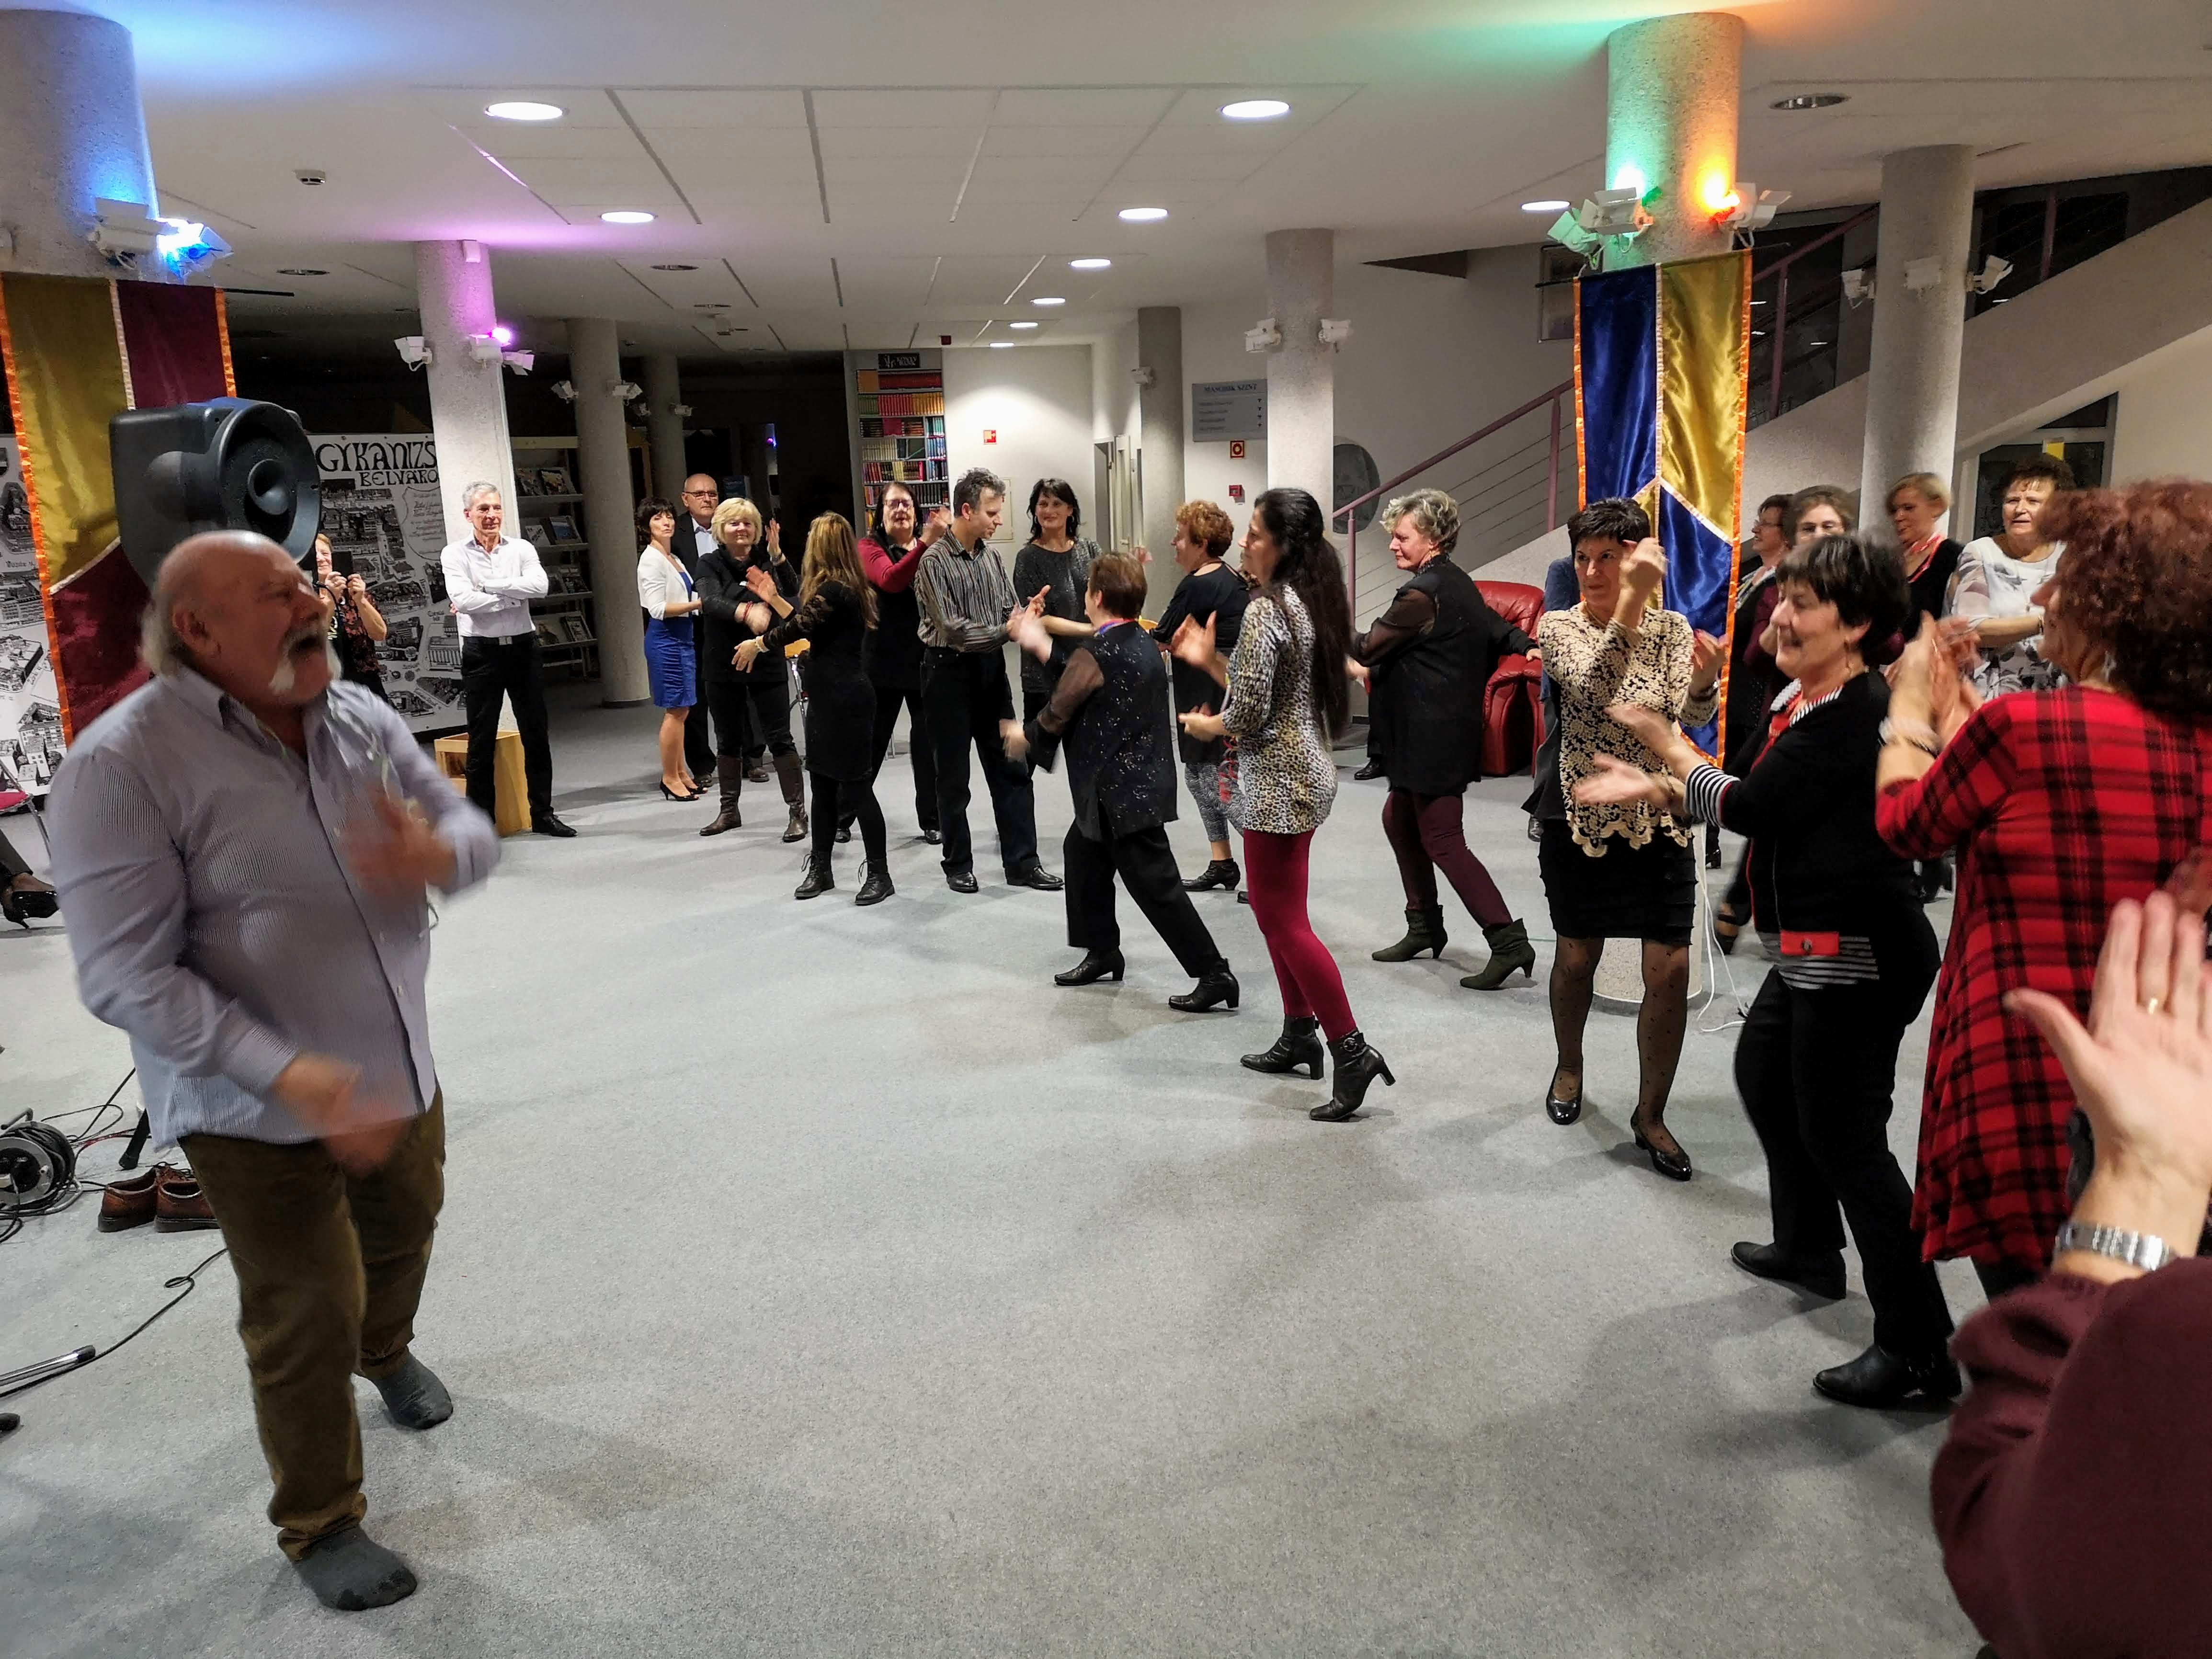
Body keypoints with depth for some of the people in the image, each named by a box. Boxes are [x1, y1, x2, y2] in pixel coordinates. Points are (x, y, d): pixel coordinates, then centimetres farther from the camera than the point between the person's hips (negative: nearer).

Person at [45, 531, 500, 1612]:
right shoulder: (121, 766, -22)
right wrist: (291, 1075, -36)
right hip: (257, 1117, -6)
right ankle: (318, 1525, 31)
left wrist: (437, 854, -26)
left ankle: (386, 1350, 61)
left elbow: (471, 830, 1)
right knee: (305, 1325, 6)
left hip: (400, 1075, 6)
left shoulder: (362, 718, -4)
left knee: (402, 1234, 28)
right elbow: (129, 978, -25)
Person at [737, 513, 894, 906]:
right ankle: (820, 870, 24)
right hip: (827, 700, 10)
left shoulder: (833, 590, -17)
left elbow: (797, 627, -12)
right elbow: (807, 624, 15)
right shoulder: (844, 588, 12)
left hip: (846, 701, -10)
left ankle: (879, 874, 4)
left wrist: (757, 644, 5)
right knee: (824, 785, 14)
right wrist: (774, 598, 22)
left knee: (856, 787, -4)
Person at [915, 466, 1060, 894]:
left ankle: (1021, 862, 13)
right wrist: (1005, 631, -23)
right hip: (950, 671, -6)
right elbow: (951, 628, -19)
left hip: (990, 669, 6)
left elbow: (1006, 611, 11)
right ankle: (959, 865, 18)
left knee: (1011, 768, 6)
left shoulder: (990, 554, 6)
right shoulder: (935, 561, -13)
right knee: (954, 777, 6)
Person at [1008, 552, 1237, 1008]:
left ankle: (1214, 974, -3)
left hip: (1124, 793, -10)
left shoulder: (1094, 654, -18)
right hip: (1141, 780, 10)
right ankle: (1102, 952, 31)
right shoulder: (1142, 642, 8)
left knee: (1156, 885, -6)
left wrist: (1024, 736, 11)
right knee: (1083, 851, 22)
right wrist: (1041, 645, 23)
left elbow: (1056, 715, -10)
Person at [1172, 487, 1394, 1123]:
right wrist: (1209, 660, 11)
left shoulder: (1265, 611, -18)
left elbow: (1247, 717, -20)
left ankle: (1353, 1052, -1)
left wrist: (1205, 726, 0)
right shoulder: (1311, 603, 10)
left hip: (1278, 782, -10)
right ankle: (1300, 1035, 27)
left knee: (1283, 922, -4)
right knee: (1277, 911, 18)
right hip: (1306, 771, 10)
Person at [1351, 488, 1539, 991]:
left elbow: (1365, 649, -13)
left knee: (1442, 840, -6)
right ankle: (1424, 929, 27)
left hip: (1435, 737, -10)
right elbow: (1498, 632, 16)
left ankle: (1508, 940, -7)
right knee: (1399, 818, 18)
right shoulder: (1457, 583, 12)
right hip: (1428, 735, 10)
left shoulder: (1424, 593, -18)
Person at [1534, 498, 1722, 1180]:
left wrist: (1705, 678, -37)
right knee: (1577, 956, 13)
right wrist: (1632, 601, -34)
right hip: (1581, 817, -1)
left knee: (1671, 970, -4)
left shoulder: (1673, 628, -1)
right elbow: (1590, 688, -27)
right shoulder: (1559, 626, -7)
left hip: (1659, 817, 1)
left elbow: (1694, 717, -15)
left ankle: (1650, 1115, 13)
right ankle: (1569, 1065, 42)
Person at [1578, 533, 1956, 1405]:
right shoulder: (1801, 700, 9)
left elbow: (1749, 806, -20)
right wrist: (1651, 791, 5)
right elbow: (1743, 798, 13)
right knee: (1764, 1071, 26)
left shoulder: (1856, 713, -21)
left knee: (1844, 1138, -8)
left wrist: (1667, 745, -5)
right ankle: (1809, 1248, 45)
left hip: (1858, 954, -11)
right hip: (1813, 948, 11)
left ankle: (1919, 1350, 1)